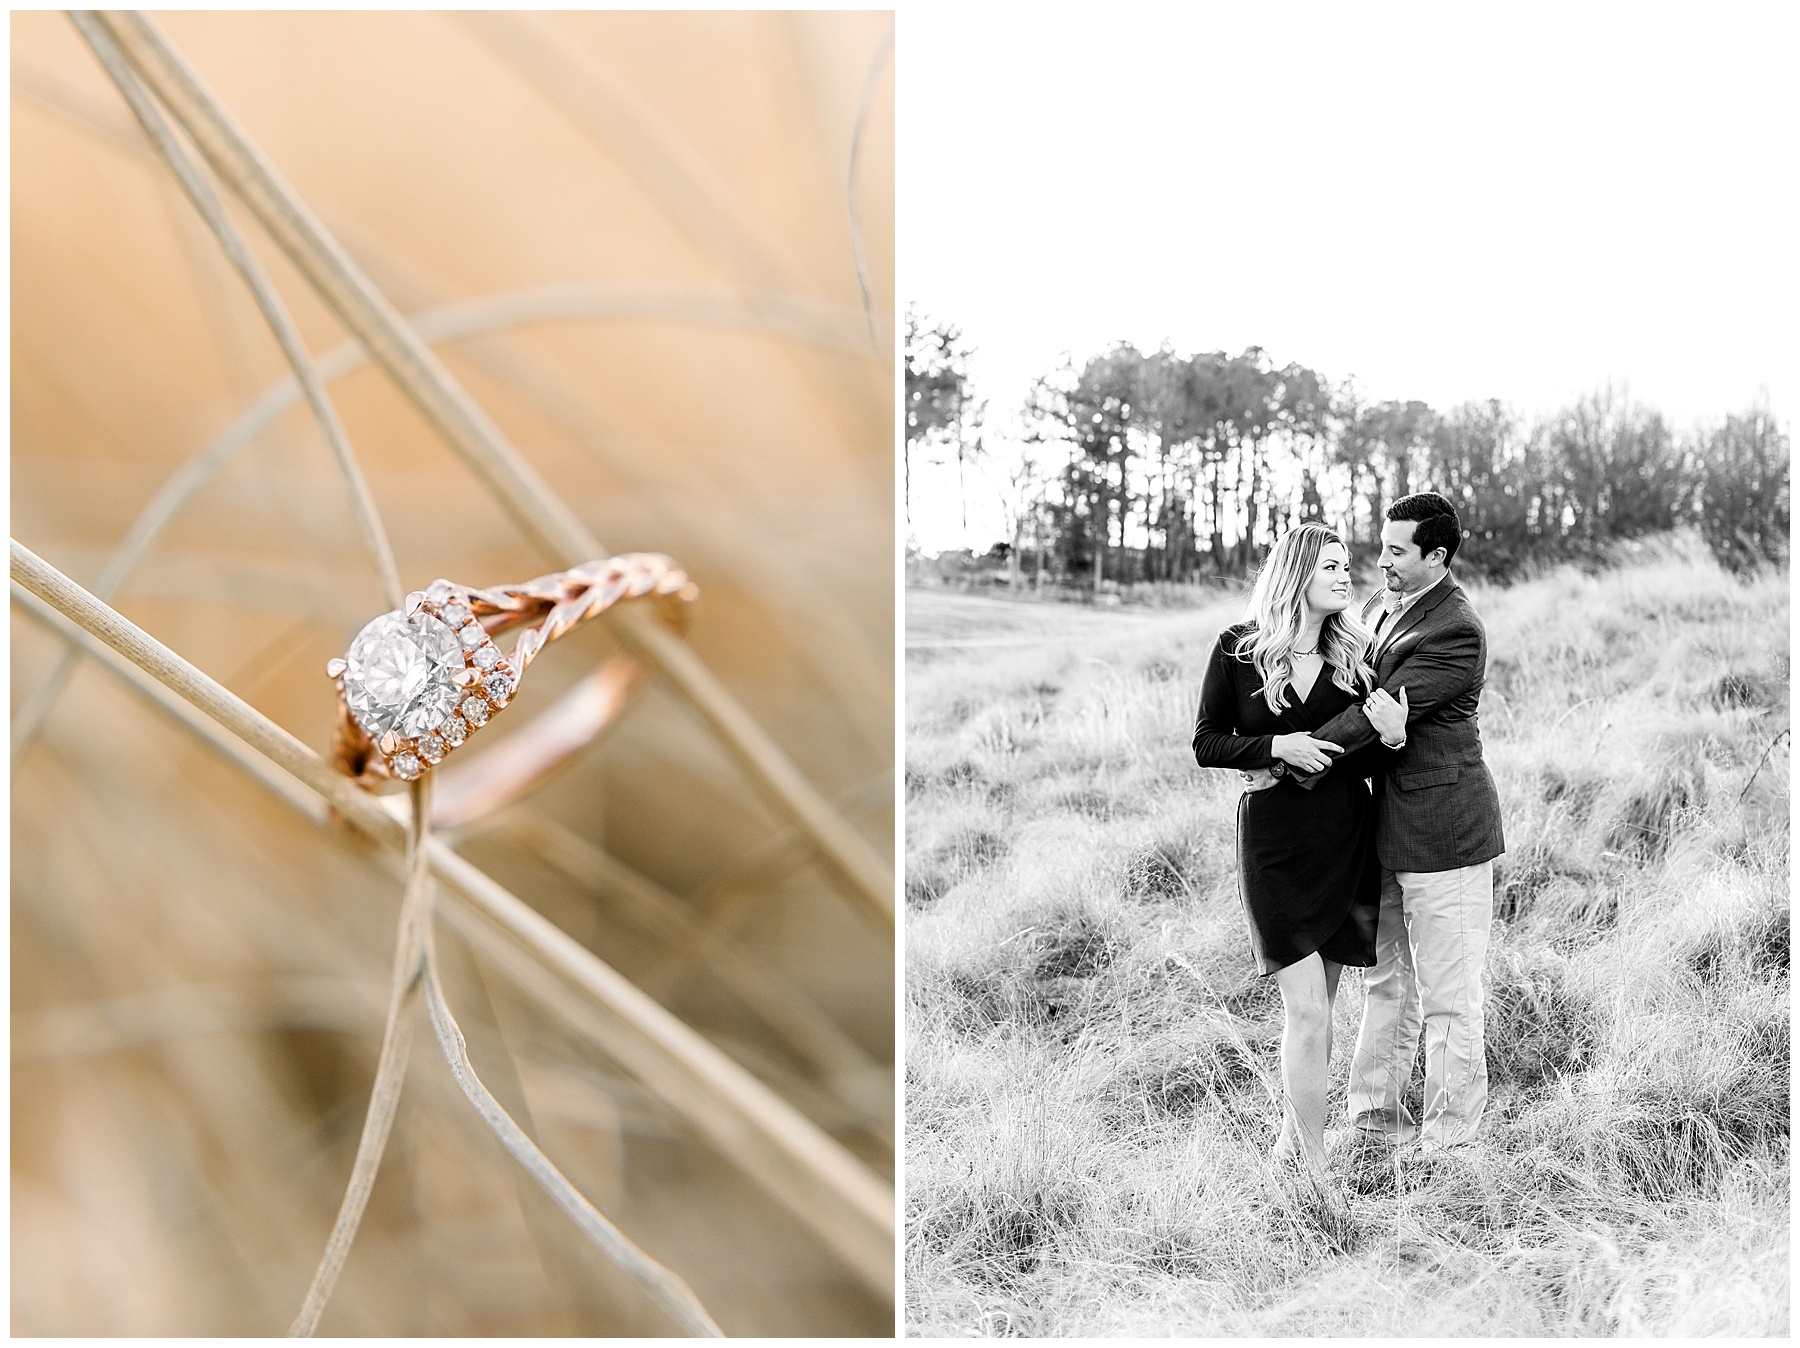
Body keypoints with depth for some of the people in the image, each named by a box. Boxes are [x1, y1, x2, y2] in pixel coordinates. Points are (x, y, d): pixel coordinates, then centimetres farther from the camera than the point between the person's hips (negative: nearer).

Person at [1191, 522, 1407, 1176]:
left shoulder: (1353, 650, 4)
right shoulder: (1239, 650, -5)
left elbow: (1363, 758, 9)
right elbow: (1206, 743, -1)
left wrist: (1389, 737, -13)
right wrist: (1273, 747, -17)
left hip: (1348, 834, 4)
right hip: (1275, 837, -4)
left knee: (1319, 1007, 11)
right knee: (1305, 1010, -8)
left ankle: (1290, 1139, 28)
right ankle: (1315, 1168, 3)